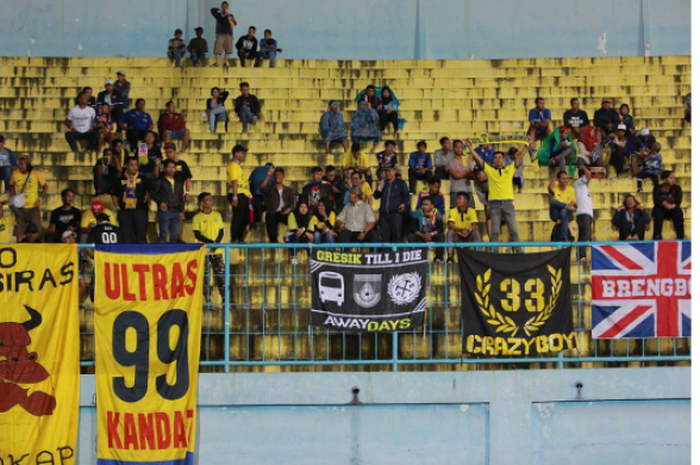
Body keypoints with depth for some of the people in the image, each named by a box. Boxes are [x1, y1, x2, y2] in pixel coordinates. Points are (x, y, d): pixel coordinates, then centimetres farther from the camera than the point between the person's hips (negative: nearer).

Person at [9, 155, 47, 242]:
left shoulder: (36, 174, -9)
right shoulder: (15, 174, -4)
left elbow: (45, 186, 3)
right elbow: (11, 185, 14)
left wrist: (40, 199, -7)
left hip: (33, 207, -2)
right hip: (20, 208, 2)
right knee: (19, 233, 4)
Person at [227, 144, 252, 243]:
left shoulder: (237, 165, 20)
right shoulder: (233, 165, -9)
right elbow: (234, 182, -16)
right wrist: (235, 197, -22)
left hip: (243, 195, 10)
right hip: (239, 195, -10)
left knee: (245, 218, 12)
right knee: (238, 217, -7)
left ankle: (239, 239, 18)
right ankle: (234, 240, -3)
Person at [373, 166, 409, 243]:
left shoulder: (400, 183, 11)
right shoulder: (383, 183, 23)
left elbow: (406, 195, 3)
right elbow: (376, 196, 17)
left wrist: (404, 204, -16)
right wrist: (380, 187, -1)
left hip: (396, 213, -4)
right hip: (384, 213, 4)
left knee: (397, 236, -11)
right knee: (384, 236, -1)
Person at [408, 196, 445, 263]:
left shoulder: (437, 214, -11)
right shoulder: (417, 213, -12)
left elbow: (440, 229, -13)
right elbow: (412, 228, -14)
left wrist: (431, 234, -30)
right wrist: (423, 235, -29)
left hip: (433, 235, 0)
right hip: (420, 235, 0)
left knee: (441, 236, -30)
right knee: (411, 237, -28)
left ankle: (438, 258, -22)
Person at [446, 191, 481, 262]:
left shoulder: (471, 211, -5)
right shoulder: (453, 211, -7)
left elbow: (475, 226, -14)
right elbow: (450, 226, -20)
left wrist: (469, 230, -37)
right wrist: (461, 230, -38)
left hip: (468, 237, 0)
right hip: (457, 237, 0)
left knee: (476, 232, -28)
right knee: (450, 232, -30)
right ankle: (450, 256, -33)